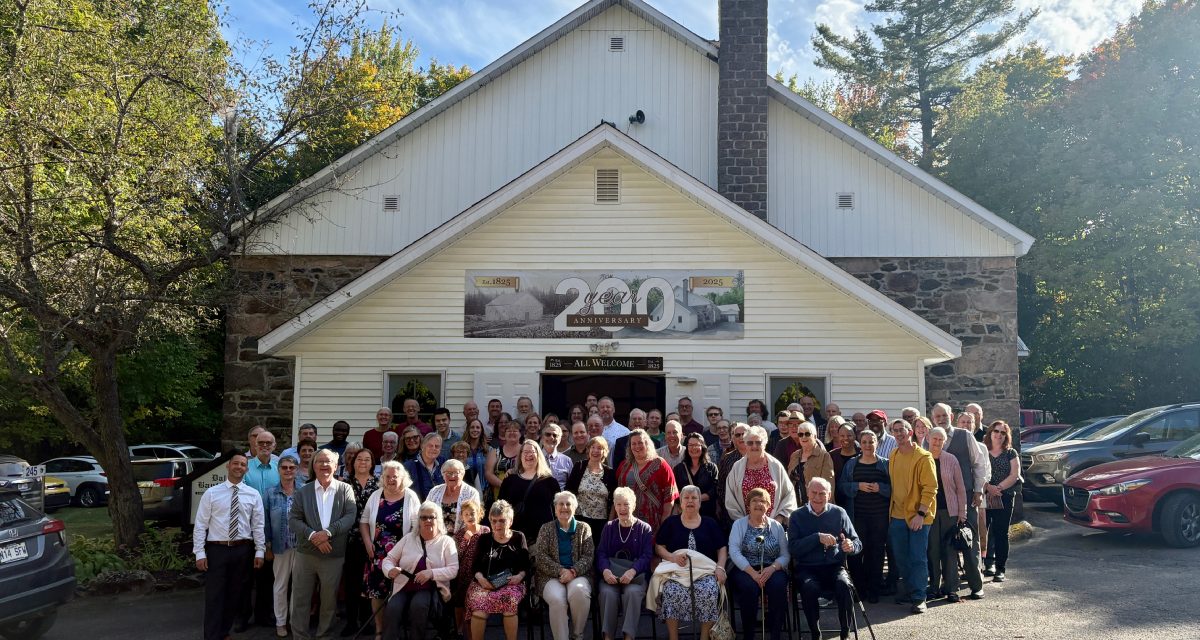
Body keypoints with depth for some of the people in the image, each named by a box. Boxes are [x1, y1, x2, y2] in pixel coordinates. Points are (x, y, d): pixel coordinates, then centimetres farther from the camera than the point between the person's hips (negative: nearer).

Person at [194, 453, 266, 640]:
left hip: (243, 550, 2)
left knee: (234, 595, 12)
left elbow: (259, 526, 4)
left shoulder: (253, 495, 4)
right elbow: (200, 525, -2)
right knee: (214, 596, -2)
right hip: (217, 549, -2)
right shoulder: (211, 493, -1)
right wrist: (200, 553, -8)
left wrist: (259, 552, -2)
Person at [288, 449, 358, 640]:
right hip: (306, 553, 1)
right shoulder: (303, 491, 5)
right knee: (300, 599, 4)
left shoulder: (345, 489, 2)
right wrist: (313, 535, -17)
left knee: (329, 600, 10)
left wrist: (328, 532, -20)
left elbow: (350, 516, -7)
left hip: (334, 555, -1)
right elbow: (293, 519, -2)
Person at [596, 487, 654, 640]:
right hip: (611, 575, 2)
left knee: (632, 592, -34)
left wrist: (632, 571, -24)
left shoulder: (644, 528, 7)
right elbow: (601, 553, 5)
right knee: (608, 593, -31)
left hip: (636, 575, -1)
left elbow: (647, 556, -4)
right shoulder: (609, 527, 15)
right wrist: (605, 570, -18)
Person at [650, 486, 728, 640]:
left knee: (710, 592, -32)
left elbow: (722, 548, 13)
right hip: (677, 569, 0)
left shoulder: (710, 523, 16)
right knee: (672, 592, -32)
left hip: (705, 569, 1)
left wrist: (720, 568, -4)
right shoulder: (671, 522, 14)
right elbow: (658, 547, 10)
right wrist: (673, 557, -9)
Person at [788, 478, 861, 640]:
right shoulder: (797, 516, 7)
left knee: (844, 586, -32)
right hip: (807, 569, -1)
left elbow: (857, 542, 12)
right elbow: (793, 547, -5)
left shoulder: (839, 513, 10)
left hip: (834, 567, 1)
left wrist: (851, 546, -12)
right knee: (809, 587, -34)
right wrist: (818, 538, -16)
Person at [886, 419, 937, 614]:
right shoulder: (893, 456, 9)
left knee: (918, 558, -2)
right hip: (897, 515, 6)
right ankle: (910, 590, 25)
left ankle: (919, 598, 4)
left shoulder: (923, 457, -11)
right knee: (901, 557, 12)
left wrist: (921, 513, -19)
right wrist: (891, 511, 12)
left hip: (917, 516, -6)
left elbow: (930, 487, -14)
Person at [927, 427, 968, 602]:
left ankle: (951, 588, 8)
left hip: (949, 511, 0)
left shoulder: (951, 460, 3)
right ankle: (934, 587, 12)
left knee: (950, 550, 0)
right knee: (932, 550, 3)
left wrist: (962, 513, 0)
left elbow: (960, 488, 5)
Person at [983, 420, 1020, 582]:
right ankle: (989, 562, 11)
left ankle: (1000, 569, 4)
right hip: (984, 497, 0)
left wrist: (998, 487, -11)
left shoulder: (1010, 453, 9)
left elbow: (1015, 475, 0)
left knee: (1001, 533, 0)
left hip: (1004, 498, 0)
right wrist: (988, 487, -15)